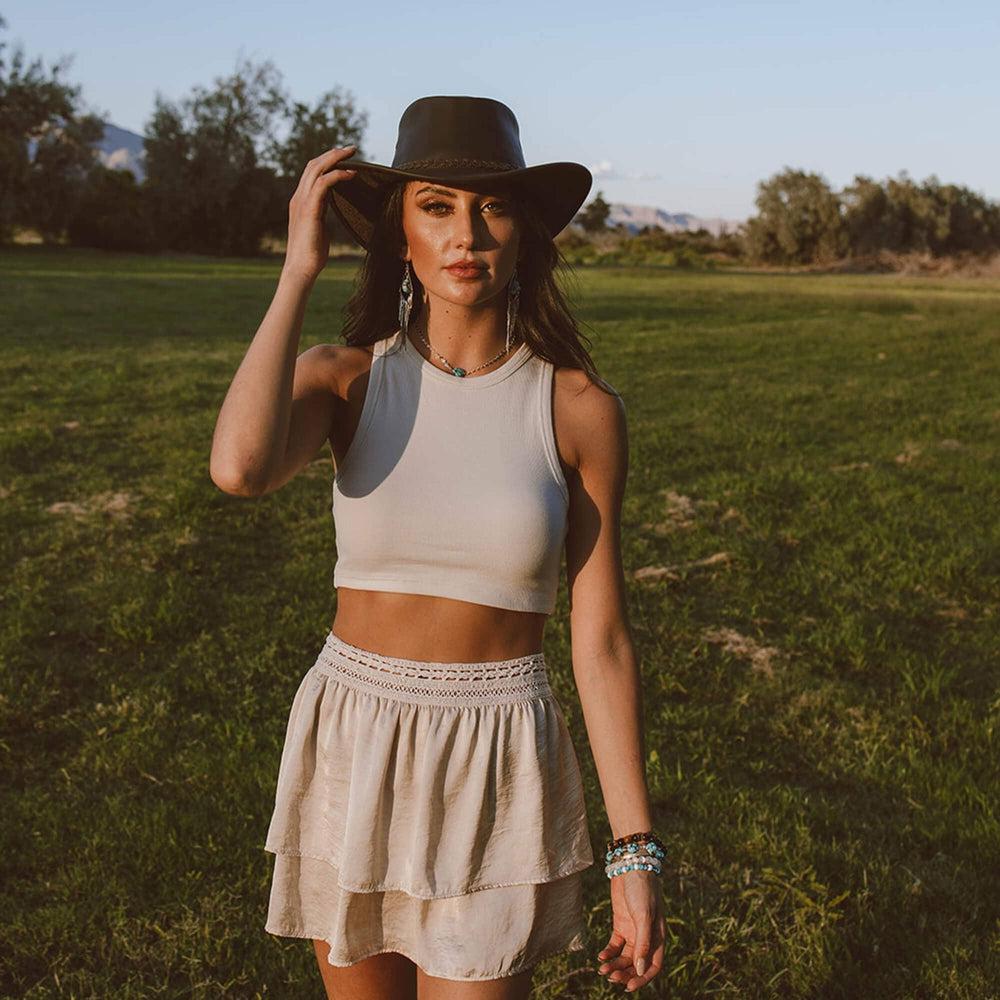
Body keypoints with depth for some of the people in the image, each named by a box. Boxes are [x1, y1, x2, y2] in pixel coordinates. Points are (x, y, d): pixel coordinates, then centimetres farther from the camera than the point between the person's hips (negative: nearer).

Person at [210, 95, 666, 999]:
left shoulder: (579, 408, -8)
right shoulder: (344, 378, -6)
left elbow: (601, 639, -5)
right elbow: (240, 469, -29)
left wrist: (636, 855, -4)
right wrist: (300, 269, -18)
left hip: (496, 770, -2)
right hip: (350, 755, 2)